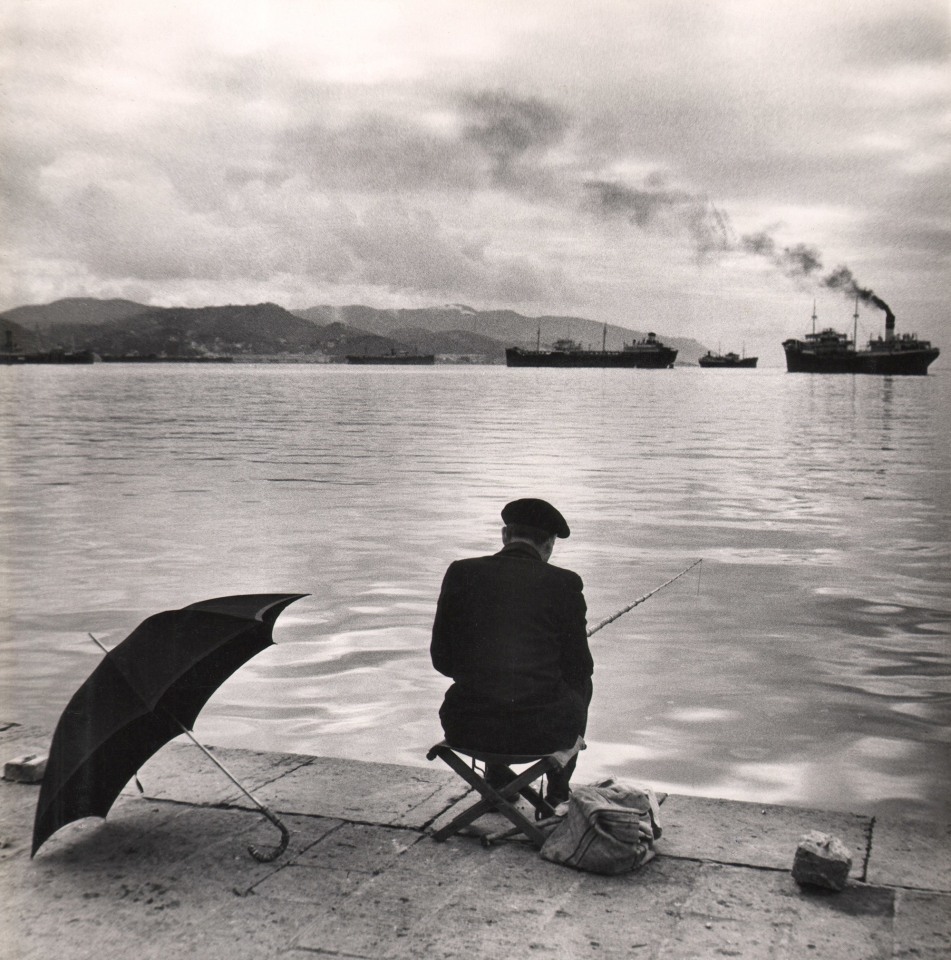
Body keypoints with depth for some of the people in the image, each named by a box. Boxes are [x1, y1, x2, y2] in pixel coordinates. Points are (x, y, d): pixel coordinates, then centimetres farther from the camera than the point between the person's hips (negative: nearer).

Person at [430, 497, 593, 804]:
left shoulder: (461, 573, 0)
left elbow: (442, 659, 5)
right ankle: (558, 795, 41)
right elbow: (579, 666, 2)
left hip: (468, 730, 2)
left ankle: (498, 787, 46)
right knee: (580, 683, 31)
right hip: (542, 732, -2)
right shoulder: (565, 584, -5)